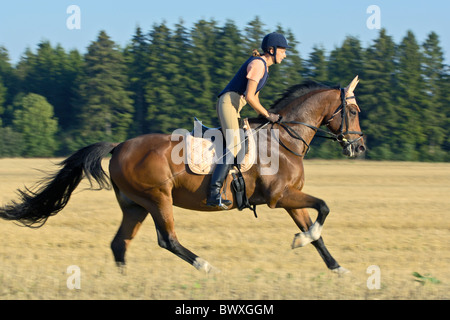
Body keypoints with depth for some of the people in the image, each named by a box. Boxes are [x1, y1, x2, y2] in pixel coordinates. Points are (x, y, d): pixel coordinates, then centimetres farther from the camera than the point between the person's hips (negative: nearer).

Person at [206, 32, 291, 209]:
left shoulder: (263, 66, 20)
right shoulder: (257, 64, -11)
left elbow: (254, 98, 26)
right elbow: (249, 97, -18)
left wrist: (265, 116, 14)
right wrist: (268, 115, -10)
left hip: (234, 107, 11)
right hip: (228, 103, -11)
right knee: (234, 145, -25)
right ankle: (214, 193, -36)